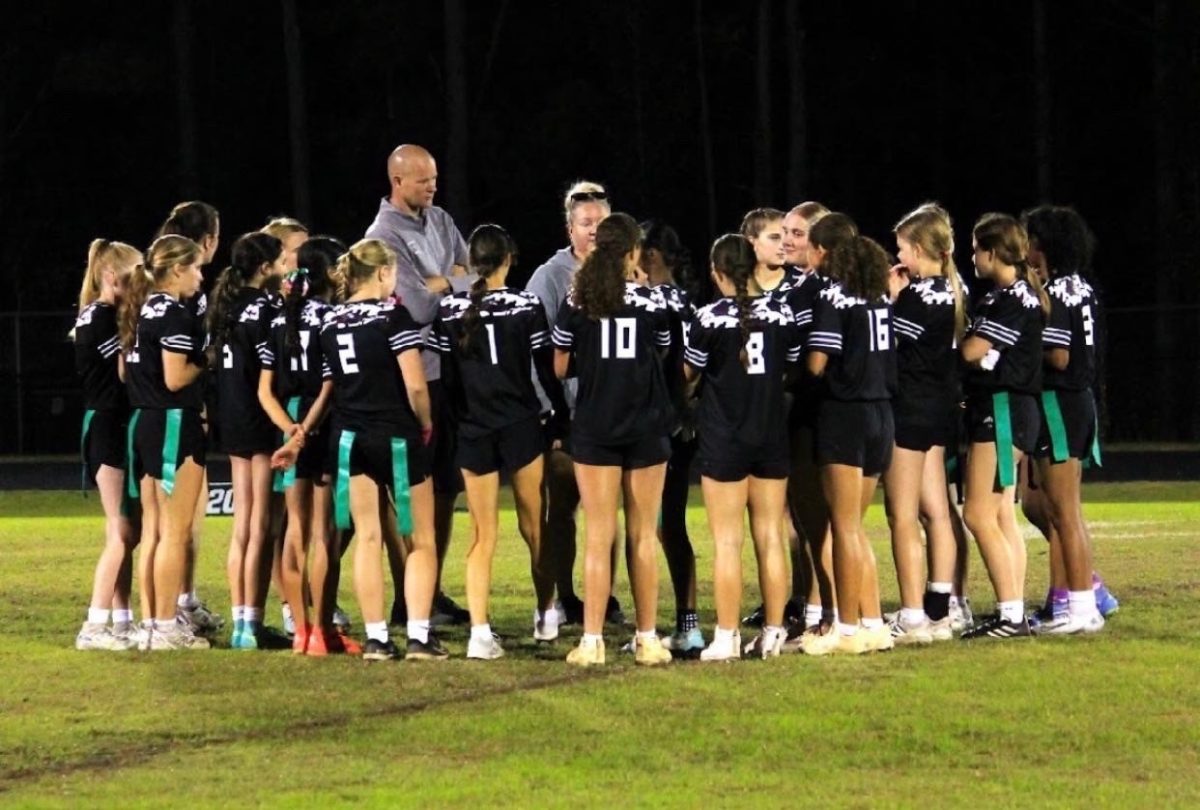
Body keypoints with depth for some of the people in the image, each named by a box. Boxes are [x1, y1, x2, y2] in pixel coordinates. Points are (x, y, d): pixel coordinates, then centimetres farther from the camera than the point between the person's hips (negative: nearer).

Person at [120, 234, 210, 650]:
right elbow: (175, 378, -20)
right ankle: (166, 627, -3)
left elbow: (124, 370, 15)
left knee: (152, 530, 13)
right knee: (175, 533, -4)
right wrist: (204, 363, -4)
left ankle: (151, 622, 16)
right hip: (174, 425, -9)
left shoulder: (139, 310, 12)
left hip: (142, 423, 9)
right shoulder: (174, 313, -14)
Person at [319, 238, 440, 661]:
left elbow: (327, 386, 6)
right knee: (421, 541, 5)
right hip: (397, 436, -5)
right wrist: (425, 423, 1)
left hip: (349, 438, 5)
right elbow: (415, 385, -14)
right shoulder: (394, 316, -11)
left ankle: (376, 637, 6)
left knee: (367, 539, 8)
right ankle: (419, 635, -3)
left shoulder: (330, 323, 6)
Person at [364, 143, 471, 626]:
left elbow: (474, 282, 7)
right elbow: (419, 307, -18)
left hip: (452, 371, 7)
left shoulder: (440, 223, 13)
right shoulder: (384, 236, -10)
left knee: (446, 488, 11)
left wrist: (440, 285, -11)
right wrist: (455, 284, -2)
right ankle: (407, 601, 2)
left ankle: (433, 592, 19)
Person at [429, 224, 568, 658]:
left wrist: (456, 420, 10)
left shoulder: (450, 310, -1)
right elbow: (547, 370, -2)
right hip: (521, 426, -1)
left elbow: (446, 378, 1)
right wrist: (563, 417, 9)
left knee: (482, 535, 4)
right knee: (533, 526, 14)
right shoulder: (527, 306, -5)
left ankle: (480, 633, -6)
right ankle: (545, 614, 29)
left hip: (472, 431, 1)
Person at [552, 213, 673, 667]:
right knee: (643, 535, 6)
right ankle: (647, 639, 8)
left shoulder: (576, 302, -3)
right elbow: (664, 355, 8)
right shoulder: (652, 301, -2)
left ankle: (592, 641, -3)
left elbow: (559, 368, 3)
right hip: (647, 427, 0)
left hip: (594, 429, 0)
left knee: (598, 536, 1)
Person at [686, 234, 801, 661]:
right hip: (771, 434, 4)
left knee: (727, 541, 0)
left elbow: (689, 372, -2)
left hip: (724, 438, -4)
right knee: (770, 537, 9)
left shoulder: (710, 317, -12)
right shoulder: (782, 313, 0)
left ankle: (727, 637, -1)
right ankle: (773, 633, 11)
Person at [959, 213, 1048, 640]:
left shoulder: (1013, 298, -15)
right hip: (999, 409, 11)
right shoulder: (1008, 295, 16)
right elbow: (981, 354, 15)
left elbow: (973, 350, -17)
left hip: (1002, 409, -11)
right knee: (1002, 518, 11)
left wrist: (960, 338, 0)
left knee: (980, 515, -11)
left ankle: (1011, 614, -13)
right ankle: (1013, 614, 12)